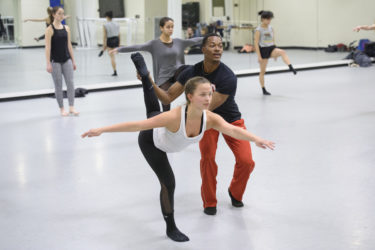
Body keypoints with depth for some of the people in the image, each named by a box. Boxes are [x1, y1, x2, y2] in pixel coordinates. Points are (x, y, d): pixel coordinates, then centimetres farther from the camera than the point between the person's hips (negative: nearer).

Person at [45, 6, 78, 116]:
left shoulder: (66, 28, 7)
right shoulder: (50, 29, -8)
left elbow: (69, 45, 11)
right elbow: (48, 47, -11)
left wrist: (73, 60, 10)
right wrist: (48, 63, -15)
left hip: (67, 60, 4)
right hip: (55, 61, -4)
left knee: (70, 83, -4)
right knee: (58, 85, 4)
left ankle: (71, 107, -1)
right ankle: (61, 108, 13)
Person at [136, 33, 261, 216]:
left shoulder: (228, 77, -30)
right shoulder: (191, 72, -17)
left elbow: (206, 109, -32)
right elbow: (168, 98, -14)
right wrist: (150, 83, -30)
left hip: (231, 120, -2)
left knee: (246, 162, -13)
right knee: (207, 157, -21)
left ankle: (235, 193, 19)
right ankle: (209, 203, 1)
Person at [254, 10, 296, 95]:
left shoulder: (271, 28, 6)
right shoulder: (259, 30, -10)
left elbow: (273, 40, 15)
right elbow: (256, 43, -11)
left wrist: (275, 53, 17)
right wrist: (259, 56, -16)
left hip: (271, 48, 4)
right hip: (263, 49, -4)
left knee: (282, 52, -30)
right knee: (262, 71, 4)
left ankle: (291, 68, -41)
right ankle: (264, 90, 15)